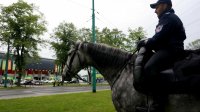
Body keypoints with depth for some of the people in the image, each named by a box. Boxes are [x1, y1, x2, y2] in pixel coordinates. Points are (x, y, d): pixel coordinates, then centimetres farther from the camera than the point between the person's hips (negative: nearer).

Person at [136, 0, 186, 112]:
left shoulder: (168, 18, -7)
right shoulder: (171, 18, 28)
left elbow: (158, 39, -17)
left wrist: (146, 43, -2)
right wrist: (148, 43, 14)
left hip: (170, 50, -12)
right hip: (171, 49, 12)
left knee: (149, 68, -31)